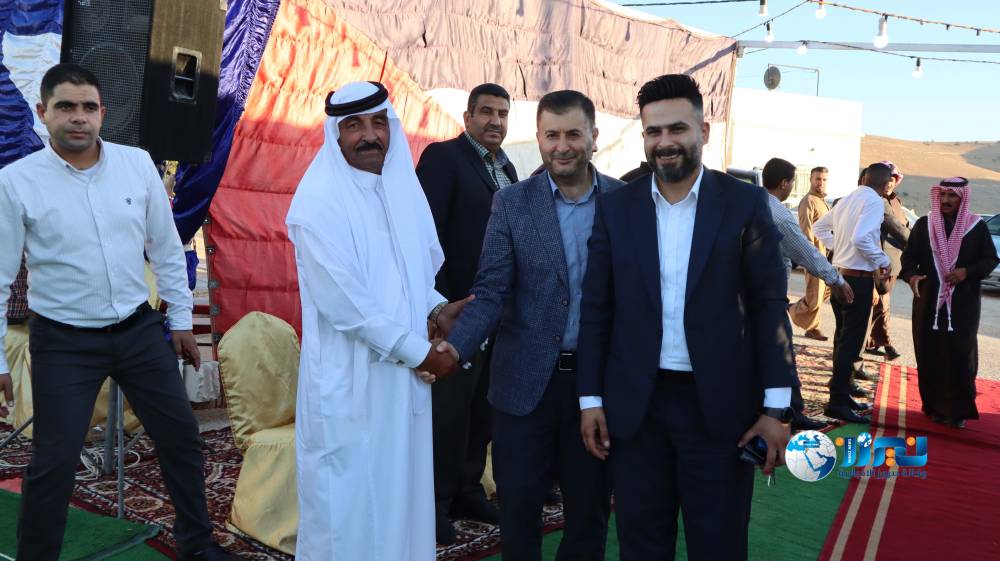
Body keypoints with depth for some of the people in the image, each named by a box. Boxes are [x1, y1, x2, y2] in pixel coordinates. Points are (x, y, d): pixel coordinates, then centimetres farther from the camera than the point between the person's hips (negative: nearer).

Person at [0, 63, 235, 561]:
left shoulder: (137, 164, -3)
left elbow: (166, 248, 6)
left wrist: (181, 319, 9)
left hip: (139, 329, 3)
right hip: (63, 341, -3)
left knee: (180, 435, 12)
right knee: (54, 462, 2)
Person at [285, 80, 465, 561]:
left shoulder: (402, 186, 8)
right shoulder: (318, 200, -14)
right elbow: (343, 303, -19)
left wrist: (435, 308, -3)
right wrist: (420, 353, -14)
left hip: (403, 374, 7)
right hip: (350, 380, -6)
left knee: (400, 491, 17)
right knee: (348, 502, 5)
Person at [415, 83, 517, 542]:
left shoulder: (506, 168, 14)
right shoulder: (442, 157, -8)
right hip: (457, 307, -7)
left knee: (481, 409, 16)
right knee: (449, 410, 2)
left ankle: (467, 492, 29)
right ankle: (435, 503, 17)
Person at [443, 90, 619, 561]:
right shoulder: (511, 203, -2)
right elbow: (490, 293, -7)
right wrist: (453, 348, -23)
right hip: (525, 380, 0)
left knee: (590, 503, 15)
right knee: (517, 502, 10)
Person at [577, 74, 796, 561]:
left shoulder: (745, 202, -2)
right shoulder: (615, 207, 2)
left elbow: (769, 305, -3)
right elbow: (596, 309, 3)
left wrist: (776, 407, -7)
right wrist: (590, 398, 1)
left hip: (720, 404, -1)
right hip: (634, 404, 2)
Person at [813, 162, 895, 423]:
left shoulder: (848, 199, 13)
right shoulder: (874, 201, -13)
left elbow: (819, 227, 24)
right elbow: (861, 238, -26)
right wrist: (883, 260, -13)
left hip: (840, 273, 9)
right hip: (858, 277, -9)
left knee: (843, 336, 17)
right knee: (851, 340, -5)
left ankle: (841, 392, 26)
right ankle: (837, 402, -3)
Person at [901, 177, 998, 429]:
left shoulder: (977, 227, 3)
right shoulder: (923, 225, 6)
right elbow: (909, 256, 3)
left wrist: (968, 272, -13)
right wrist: (911, 275, -18)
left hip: (963, 303, -1)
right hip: (929, 302, 2)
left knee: (960, 354, -5)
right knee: (929, 354, 2)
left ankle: (959, 409, 6)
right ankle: (935, 406, 13)